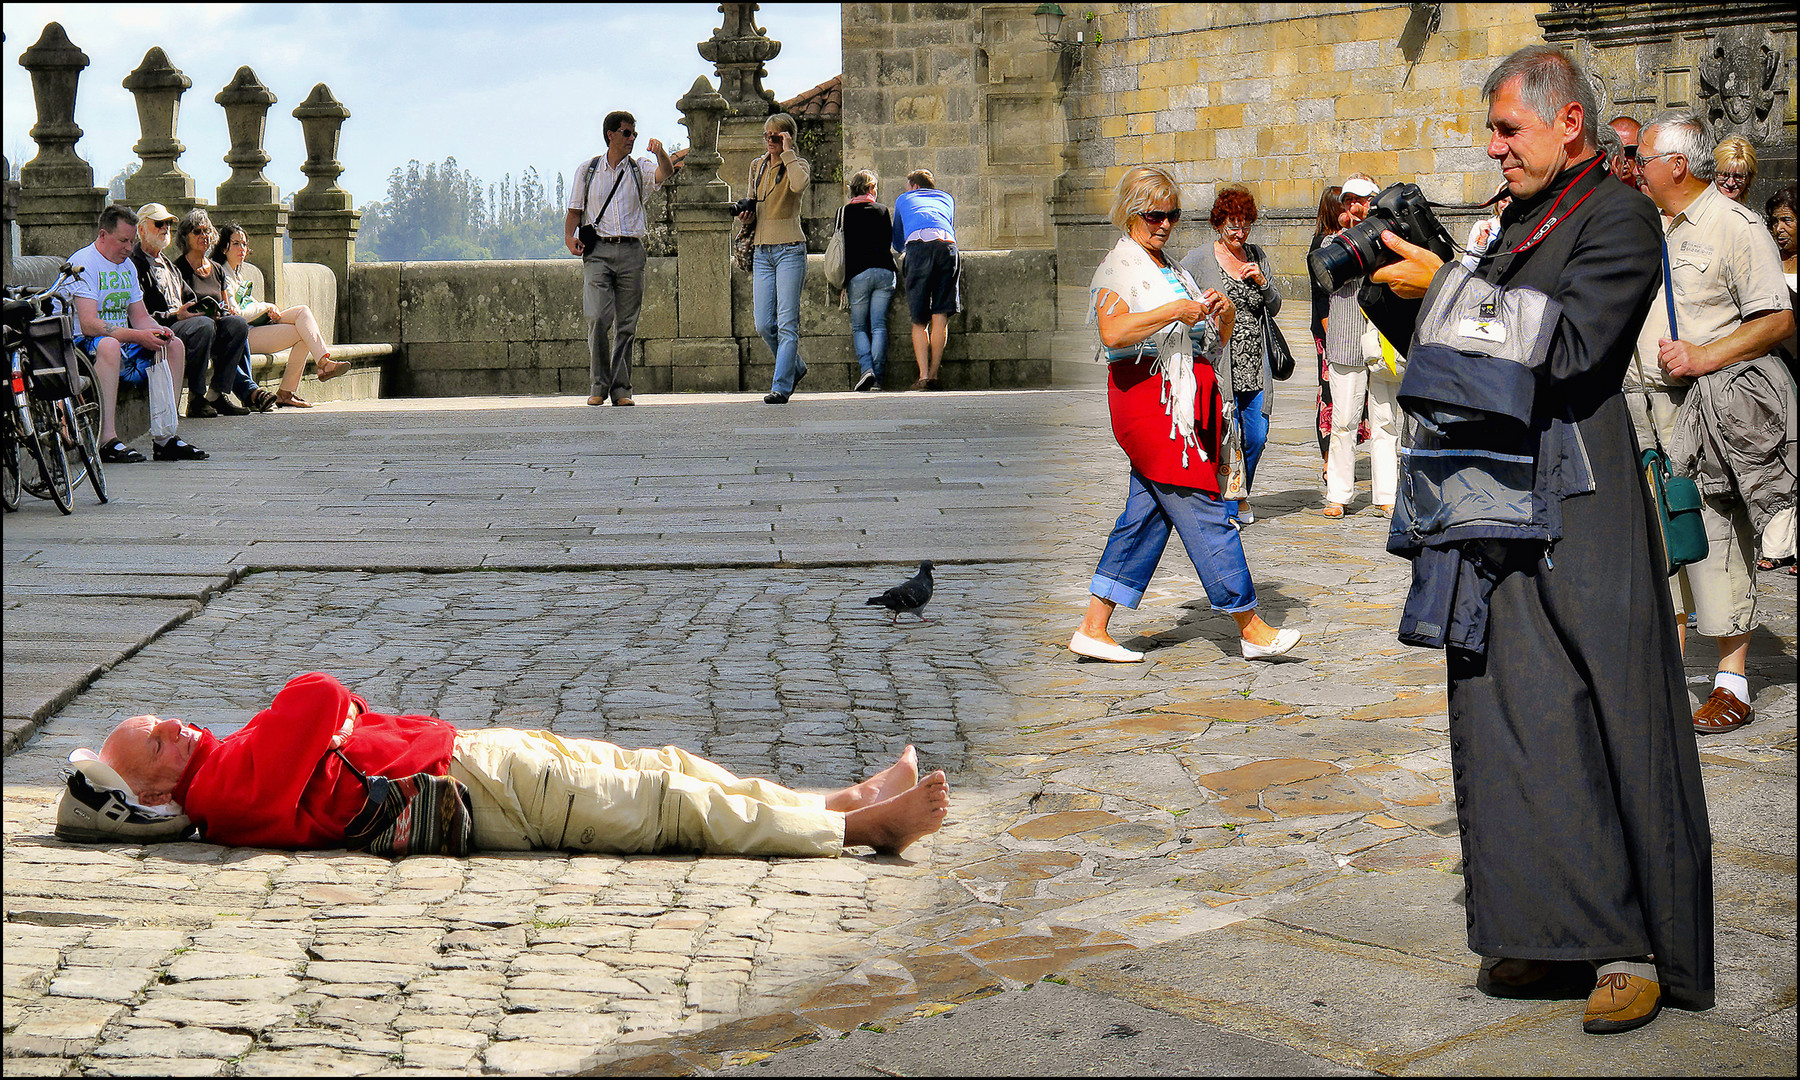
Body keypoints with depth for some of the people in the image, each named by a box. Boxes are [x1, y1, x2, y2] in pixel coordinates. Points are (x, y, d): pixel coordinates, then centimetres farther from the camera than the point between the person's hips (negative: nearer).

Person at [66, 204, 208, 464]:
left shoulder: (127, 266, 16)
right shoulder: (82, 263, -12)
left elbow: (140, 317, 14)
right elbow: (89, 325, -23)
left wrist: (157, 331, -10)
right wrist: (138, 336, -28)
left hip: (124, 344, 8)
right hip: (84, 345, -8)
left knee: (174, 345, -6)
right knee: (109, 345, -39)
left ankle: (165, 437, -10)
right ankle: (108, 440, -41)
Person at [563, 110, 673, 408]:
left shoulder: (639, 169, 11)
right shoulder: (587, 170, 12)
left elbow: (666, 173, -9)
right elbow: (575, 210, 14)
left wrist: (660, 153, -29)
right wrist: (569, 237, -4)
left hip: (631, 251, 1)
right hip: (597, 251, -1)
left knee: (626, 324, 1)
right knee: (598, 318, -14)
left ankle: (621, 389, 7)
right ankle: (598, 386, -4)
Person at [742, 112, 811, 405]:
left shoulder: (798, 164, -1)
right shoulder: (757, 166, 15)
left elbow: (798, 185, -26)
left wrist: (787, 152, -16)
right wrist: (746, 215, 5)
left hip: (790, 249, -6)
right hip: (762, 251, 6)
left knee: (787, 323, -10)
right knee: (764, 325, 1)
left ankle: (781, 386, -10)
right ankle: (795, 367, 25)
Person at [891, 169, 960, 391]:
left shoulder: (903, 200, 33)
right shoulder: (947, 198, 36)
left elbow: (898, 245, 41)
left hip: (918, 245, -1)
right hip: (947, 244, 1)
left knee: (919, 320, 3)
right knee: (940, 316, 2)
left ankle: (923, 374, -9)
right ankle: (933, 375, -5)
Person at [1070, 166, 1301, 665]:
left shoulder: (1174, 268, 22)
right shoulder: (1119, 266, -3)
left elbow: (1213, 343, 23)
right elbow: (1112, 332, -22)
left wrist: (1224, 314, 2)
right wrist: (1177, 311, -21)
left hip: (1188, 396, 8)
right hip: (1147, 394, -8)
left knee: (1145, 515, 7)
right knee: (1202, 512, -8)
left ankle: (1093, 629, 11)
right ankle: (1250, 628, -4)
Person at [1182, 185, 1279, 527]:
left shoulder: (1258, 257, 12)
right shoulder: (1198, 260, -1)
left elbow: (1274, 308, 14)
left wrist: (1262, 282, -4)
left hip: (1255, 366, 5)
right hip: (1219, 366, -4)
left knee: (1257, 436, 6)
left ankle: (1241, 496, 29)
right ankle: (1228, 508, 4)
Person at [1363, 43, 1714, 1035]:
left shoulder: (1618, 217, -4)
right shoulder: (1518, 220, 20)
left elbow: (1567, 349, -17)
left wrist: (1443, 288, -15)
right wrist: (1383, 287, 9)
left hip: (1575, 503, -7)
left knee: (1607, 719, -3)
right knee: (1511, 716, 4)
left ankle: (1639, 949, 4)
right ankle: (1559, 931, 11)